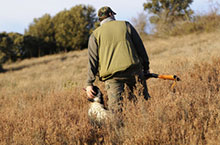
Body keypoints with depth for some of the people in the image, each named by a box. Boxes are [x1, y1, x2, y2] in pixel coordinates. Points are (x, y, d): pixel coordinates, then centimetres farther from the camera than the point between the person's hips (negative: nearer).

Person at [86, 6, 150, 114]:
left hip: (111, 75, -1)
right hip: (133, 69, 1)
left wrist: (89, 83, 3)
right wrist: (146, 67, 21)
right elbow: (140, 48, 14)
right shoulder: (125, 25, 15)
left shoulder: (95, 34, 12)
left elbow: (92, 59, 4)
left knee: (115, 109, -8)